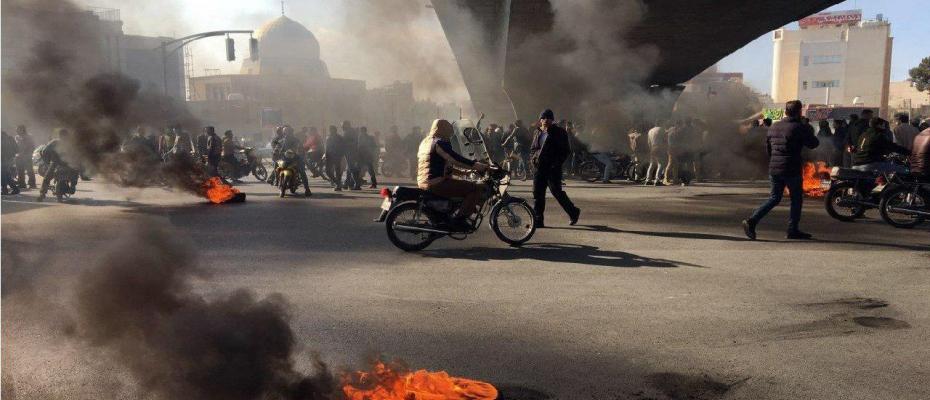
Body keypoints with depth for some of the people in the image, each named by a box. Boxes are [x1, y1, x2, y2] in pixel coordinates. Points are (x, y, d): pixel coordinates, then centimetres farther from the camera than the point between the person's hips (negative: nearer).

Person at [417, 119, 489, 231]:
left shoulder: (425, 142, 19)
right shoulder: (440, 143, -10)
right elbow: (456, 159, -20)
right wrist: (480, 166, -17)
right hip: (437, 183, -10)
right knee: (476, 189, -14)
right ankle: (458, 220, -17)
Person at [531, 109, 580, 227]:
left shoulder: (559, 132, -2)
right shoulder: (538, 133, 14)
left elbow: (565, 150, -4)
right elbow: (533, 149, 22)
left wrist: (557, 163, -14)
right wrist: (533, 159, 3)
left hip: (553, 168, -6)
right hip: (540, 167, 6)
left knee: (556, 191, -5)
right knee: (537, 192, 1)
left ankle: (573, 212, 17)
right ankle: (538, 220, 6)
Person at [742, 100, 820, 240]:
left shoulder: (773, 127, 9)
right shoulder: (799, 127, -10)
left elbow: (767, 149, 16)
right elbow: (813, 144, 0)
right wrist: (809, 131, 15)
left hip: (773, 169, 6)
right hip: (791, 170, -6)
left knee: (775, 198, 14)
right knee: (796, 198, 11)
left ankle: (752, 220, -3)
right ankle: (793, 230, 14)